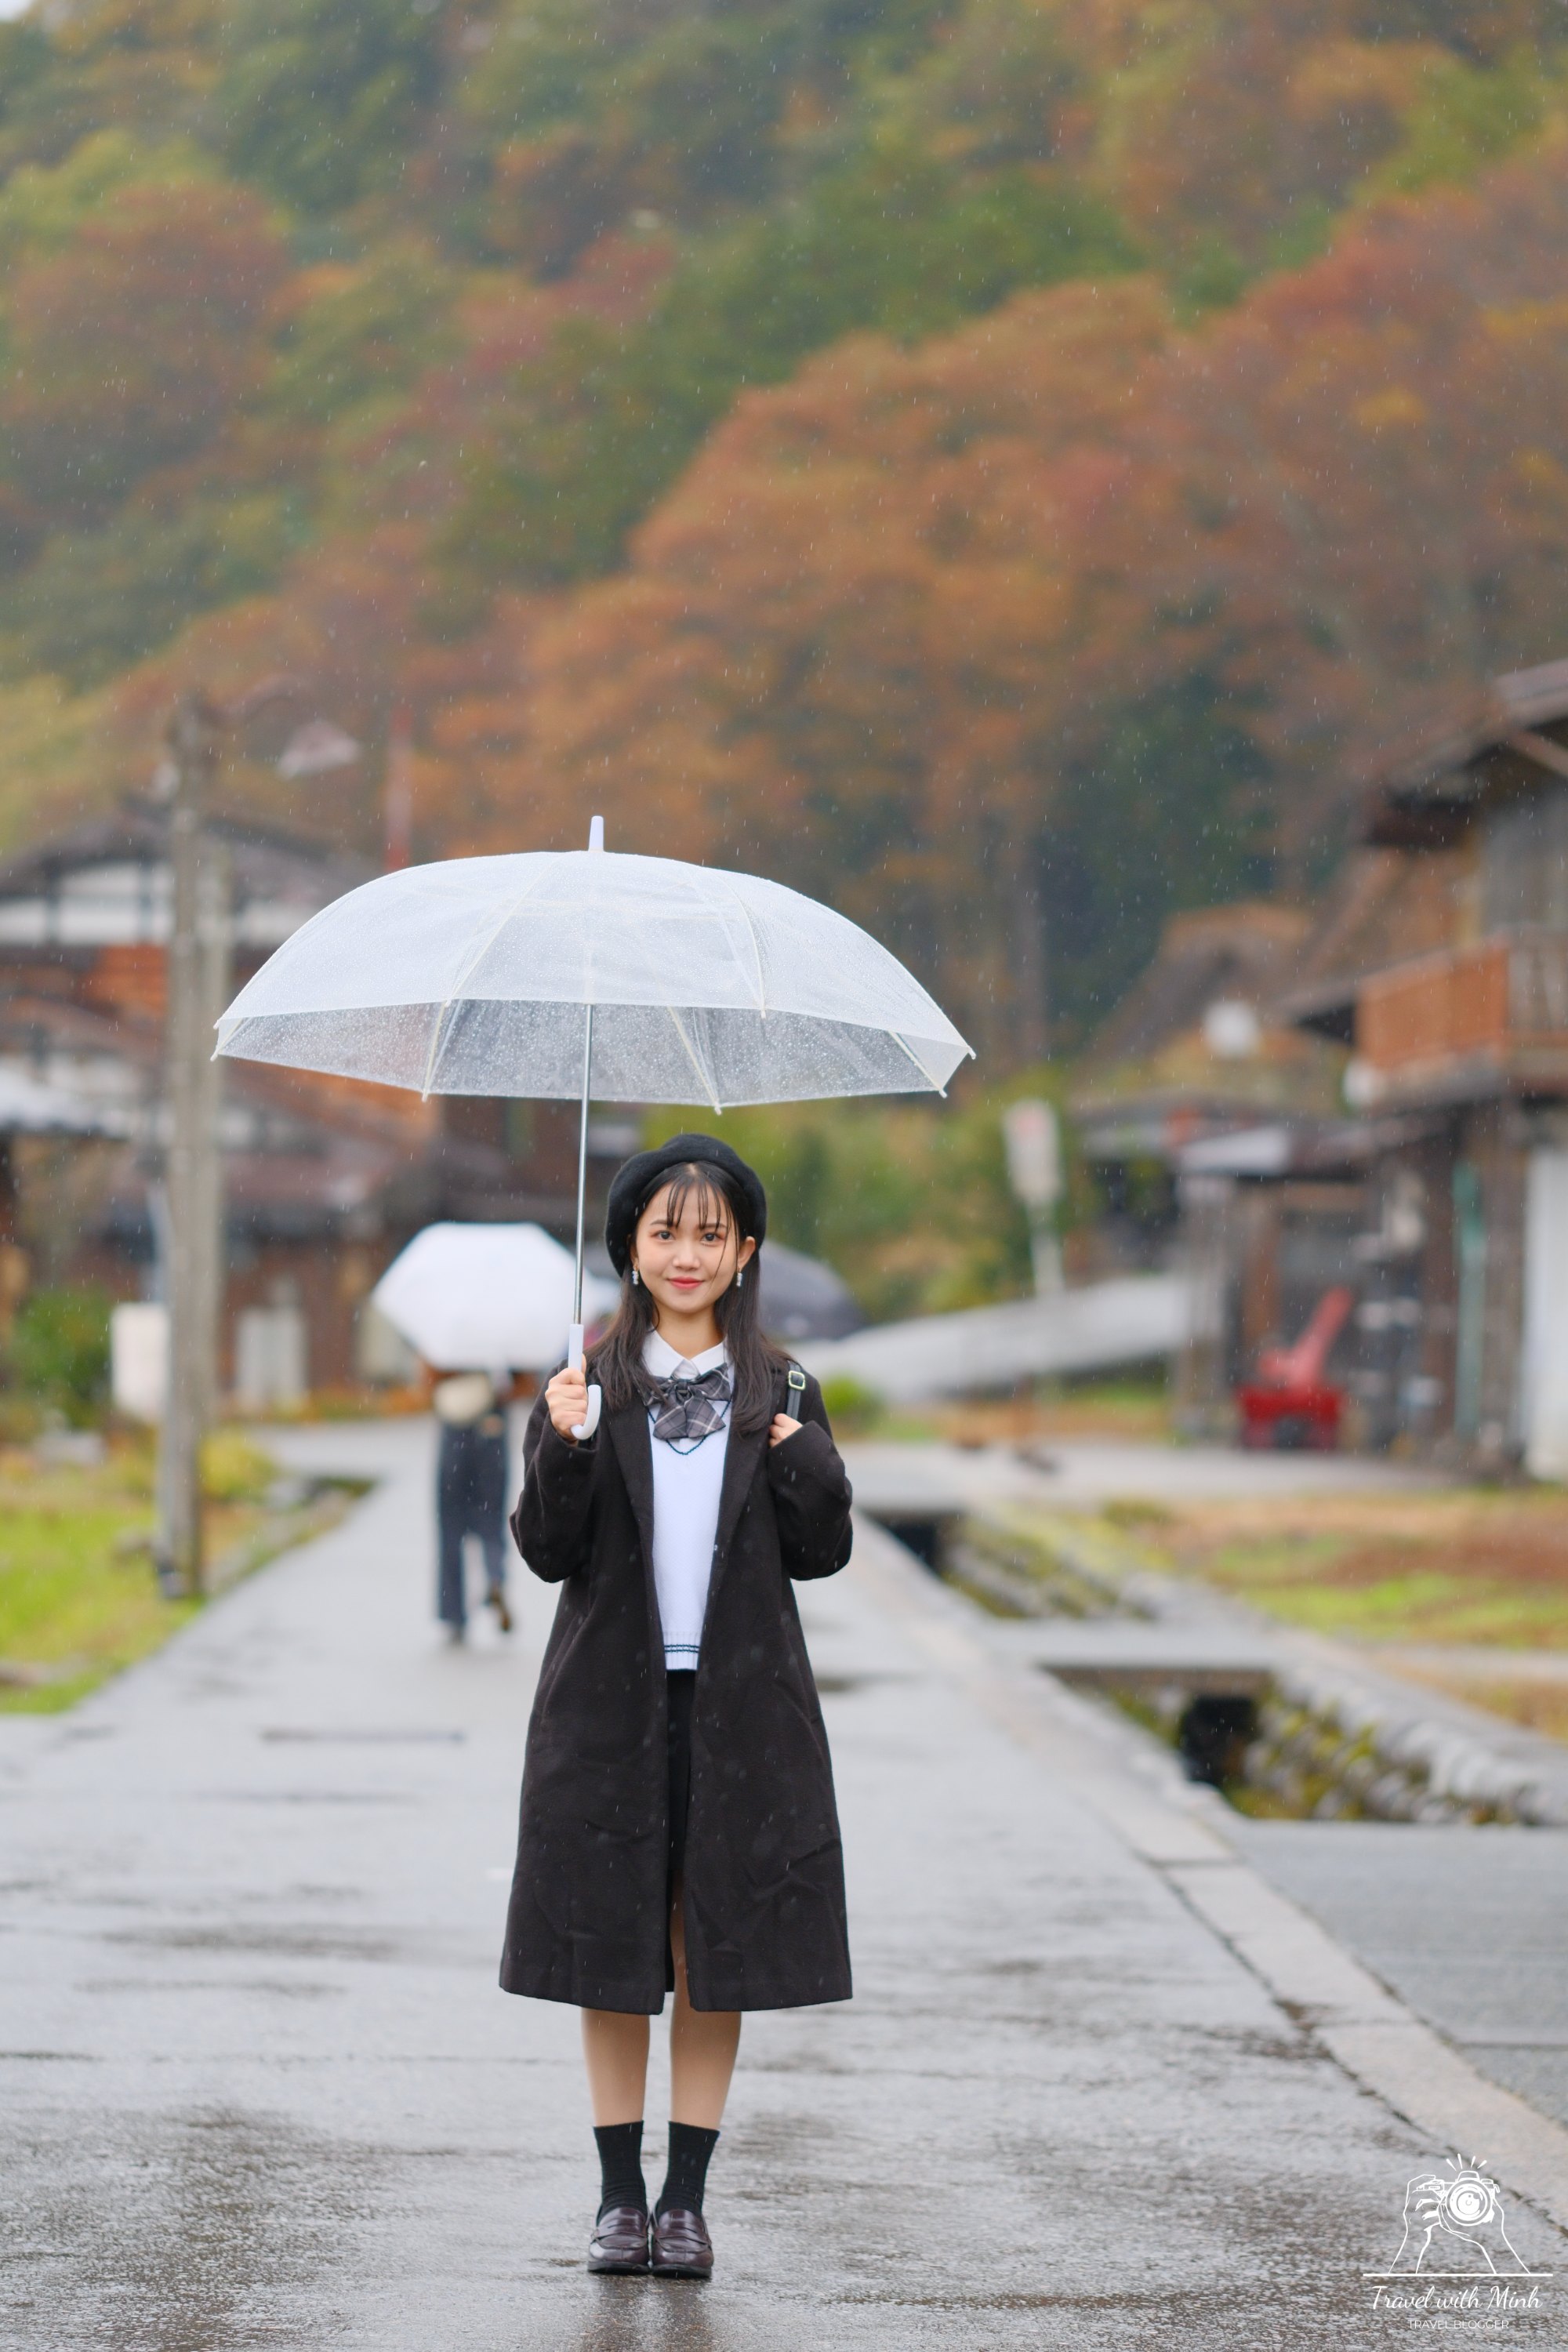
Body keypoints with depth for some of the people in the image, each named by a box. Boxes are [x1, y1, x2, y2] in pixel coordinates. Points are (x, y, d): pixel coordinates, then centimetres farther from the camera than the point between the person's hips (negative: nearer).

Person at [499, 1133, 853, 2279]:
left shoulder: (782, 1392, 5)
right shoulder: (592, 1384, 2)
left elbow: (822, 1555, 6)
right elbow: (549, 1552, -2)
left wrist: (807, 1468, -12)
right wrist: (564, 1448, -18)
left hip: (738, 1704, 0)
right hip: (613, 1700, 0)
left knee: (717, 1949, 3)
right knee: (610, 1943, 4)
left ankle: (688, 2200, 11)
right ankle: (621, 2196, 13)